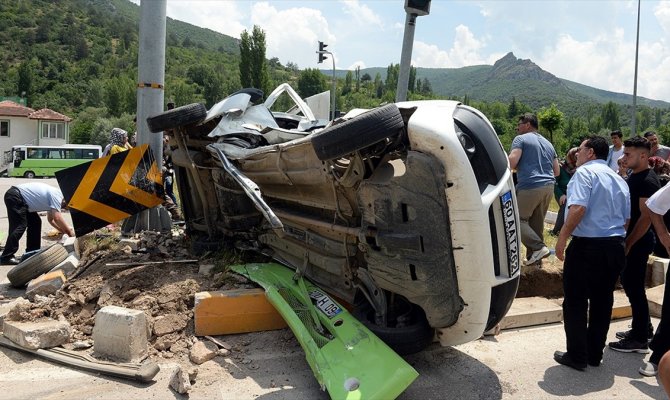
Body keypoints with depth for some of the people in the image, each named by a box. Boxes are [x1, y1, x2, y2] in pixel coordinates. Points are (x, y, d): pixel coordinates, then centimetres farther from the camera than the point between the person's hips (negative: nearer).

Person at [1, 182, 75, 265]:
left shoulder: (55, 195, 13)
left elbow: (51, 219, 21)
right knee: (20, 226, -14)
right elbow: (57, 218, -25)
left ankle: (31, 252, 19)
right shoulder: (56, 195, -17)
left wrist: (64, 231, 12)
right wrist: (70, 232, -15)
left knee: (35, 222, 13)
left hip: (20, 199, 11)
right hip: (14, 197, -11)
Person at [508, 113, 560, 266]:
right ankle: (533, 257, 13)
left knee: (519, 219, 0)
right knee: (537, 223, 11)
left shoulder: (521, 139, 0)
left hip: (529, 187, -7)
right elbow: (556, 171, 24)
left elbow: (511, 163, -14)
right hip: (548, 187, 7)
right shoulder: (548, 144, 23)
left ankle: (539, 248, -13)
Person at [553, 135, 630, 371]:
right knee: (602, 302, 15)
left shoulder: (585, 172, -9)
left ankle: (577, 356, 9)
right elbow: (626, 219, 18)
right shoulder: (619, 180, 16)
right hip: (615, 246, 8)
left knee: (575, 302, 4)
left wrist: (562, 238, -17)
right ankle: (595, 355, 24)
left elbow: (578, 208, -22)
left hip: (587, 245, -8)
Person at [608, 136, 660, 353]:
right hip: (631, 238, 9)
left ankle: (640, 340, 9)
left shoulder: (648, 181, -18)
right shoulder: (634, 176, 11)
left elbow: (646, 217, -22)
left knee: (634, 287, -2)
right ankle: (644, 328, 32)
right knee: (630, 283, 17)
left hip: (639, 242, -9)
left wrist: (628, 244, -22)